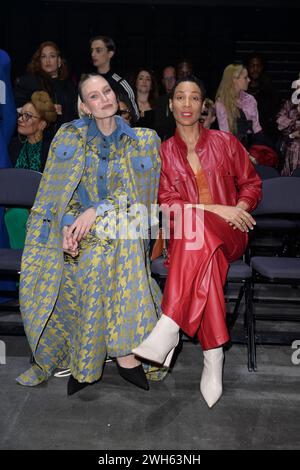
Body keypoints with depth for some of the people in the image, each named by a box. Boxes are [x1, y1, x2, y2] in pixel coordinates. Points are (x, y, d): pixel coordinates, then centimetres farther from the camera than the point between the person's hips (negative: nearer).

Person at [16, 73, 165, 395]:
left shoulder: (143, 140, 7)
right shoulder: (70, 136, 8)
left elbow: (135, 192, -3)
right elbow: (58, 191, 3)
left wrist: (96, 210, -18)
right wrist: (68, 224, -17)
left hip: (121, 226, 0)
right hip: (73, 227, 1)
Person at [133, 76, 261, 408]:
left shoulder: (226, 143, 11)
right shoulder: (162, 152, 10)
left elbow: (251, 184, 15)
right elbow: (167, 204, 0)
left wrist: (238, 210, -8)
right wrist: (217, 209, -13)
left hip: (229, 236, 0)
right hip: (184, 237, 1)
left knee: (198, 229, -38)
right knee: (206, 262, -37)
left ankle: (169, 329, -42)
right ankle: (214, 357, -33)